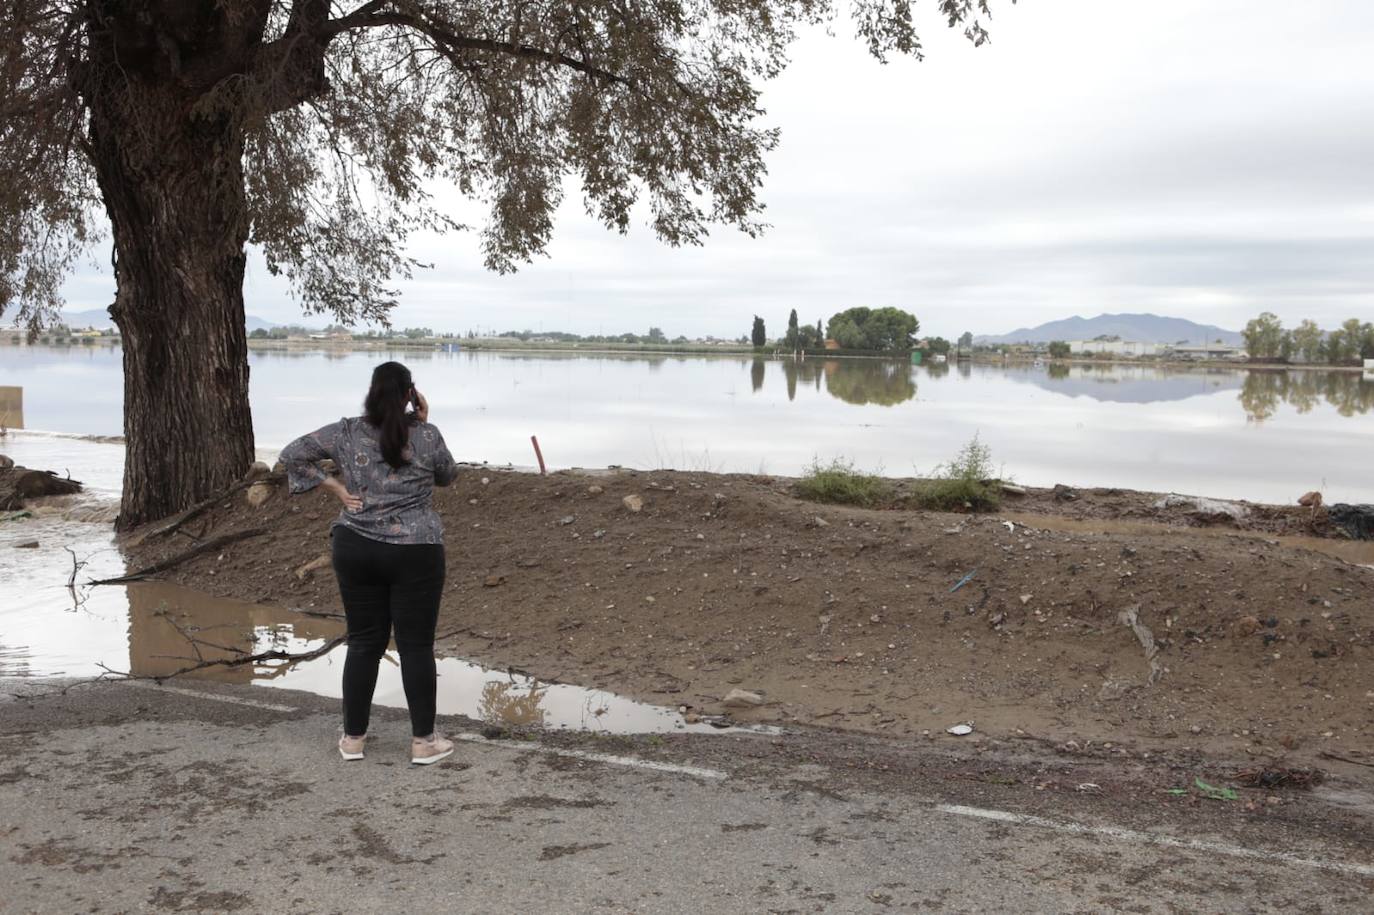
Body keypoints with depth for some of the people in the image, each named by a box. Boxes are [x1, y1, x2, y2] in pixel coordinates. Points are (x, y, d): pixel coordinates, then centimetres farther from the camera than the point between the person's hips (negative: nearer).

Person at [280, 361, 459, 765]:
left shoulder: (346, 432, 0)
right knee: (416, 645, 4)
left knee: (364, 643, 13)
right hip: (415, 554, -3)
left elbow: (292, 454, 3)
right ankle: (423, 741, 10)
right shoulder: (427, 436, -7)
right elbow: (447, 475, 11)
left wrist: (335, 486, 1)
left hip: (356, 550, 3)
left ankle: (353, 737, 20)